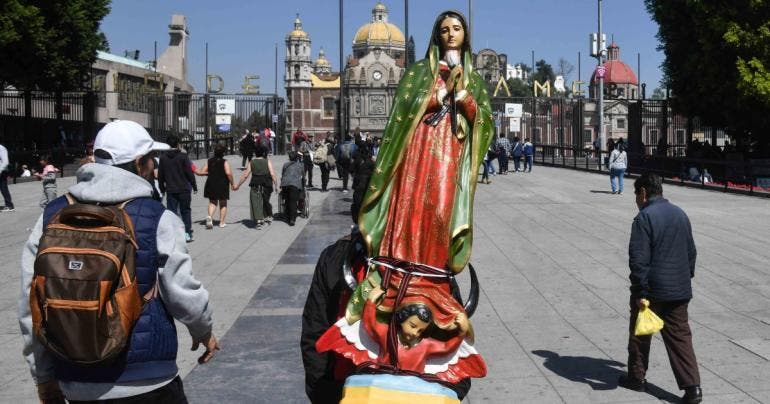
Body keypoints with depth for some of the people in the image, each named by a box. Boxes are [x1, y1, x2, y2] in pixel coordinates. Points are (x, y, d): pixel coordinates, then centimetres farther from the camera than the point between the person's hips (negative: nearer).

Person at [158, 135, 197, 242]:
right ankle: (187, 234, 7)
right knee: (185, 211, 9)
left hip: (170, 190, 2)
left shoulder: (163, 158, 2)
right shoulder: (183, 156, -7)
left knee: (172, 212, 6)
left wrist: (162, 188, 17)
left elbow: (160, 176, 7)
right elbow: (189, 173, -7)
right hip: (183, 189, -2)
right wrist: (194, 186, 2)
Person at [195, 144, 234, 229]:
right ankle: (222, 222, 13)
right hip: (222, 184, -3)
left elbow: (202, 172, 2)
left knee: (212, 202, 15)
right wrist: (232, 183, -12)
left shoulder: (209, 161, 3)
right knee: (223, 203, 13)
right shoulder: (224, 162, -9)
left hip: (211, 184, 3)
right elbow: (228, 173, -22)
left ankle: (210, 216, -13)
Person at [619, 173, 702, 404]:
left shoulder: (644, 217, -15)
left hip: (652, 289, -6)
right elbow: (691, 252, 17)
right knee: (680, 336, 8)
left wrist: (640, 293, -16)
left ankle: (637, 377, 26)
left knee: (640, 334, 13)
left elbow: (639, 259, -19)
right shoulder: (680, 214, 9)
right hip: (679, 290, 6)